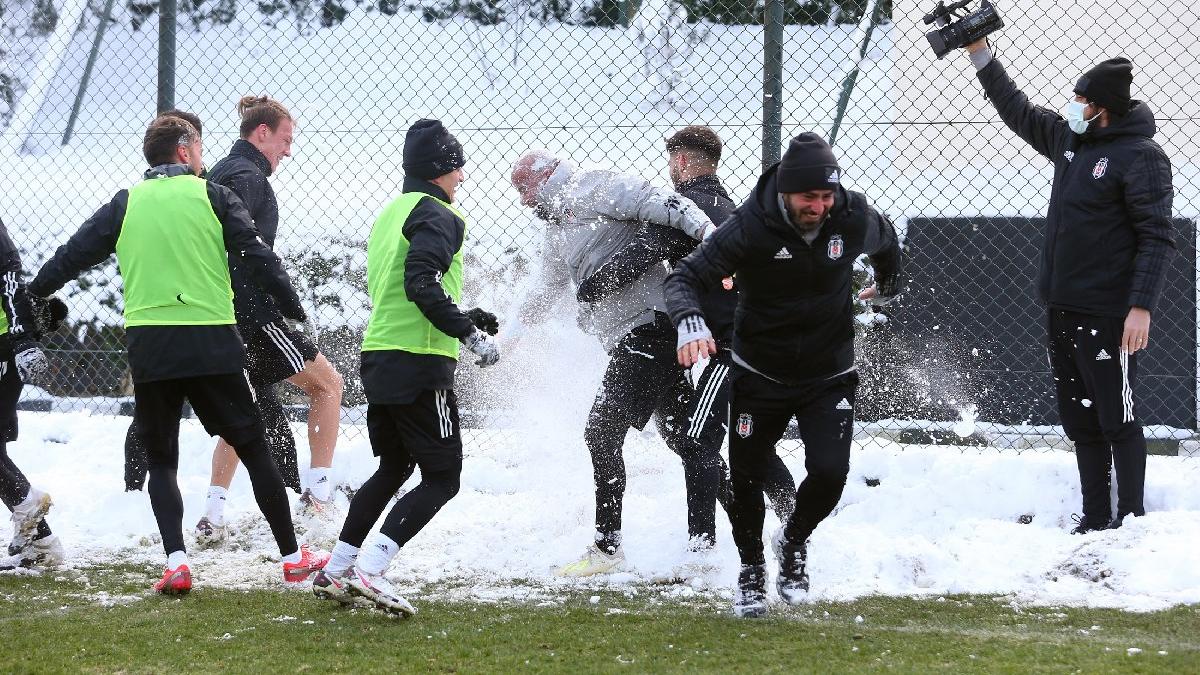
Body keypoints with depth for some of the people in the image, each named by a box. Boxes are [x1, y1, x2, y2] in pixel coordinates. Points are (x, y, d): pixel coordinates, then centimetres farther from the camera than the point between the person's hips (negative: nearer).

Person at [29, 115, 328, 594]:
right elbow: (257, 257, -1)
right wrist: (295, 311, 5)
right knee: (253, 449, 10)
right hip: (212, 345, -1)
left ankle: (175, 561, -7)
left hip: (147, 347, 1)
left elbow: (74, 254, 12)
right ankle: (293, 557, 13)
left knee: (161, 460, 11)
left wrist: (33, 294, 27)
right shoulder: (213, 196, 4)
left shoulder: (125, 204, 9)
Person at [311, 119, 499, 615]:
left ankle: (335, 571, 20)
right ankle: (369, 570, -15)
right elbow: (422, 285, -24)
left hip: (378, 359, 9)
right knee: (442, 478, -3)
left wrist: (462, 320, 27)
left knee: (393, 468, 22)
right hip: (420, 363, -9)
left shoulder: (391, 213, 19)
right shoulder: (438, 216, -9)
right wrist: (470, 333, -21)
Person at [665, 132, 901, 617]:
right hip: (760, 376, -1)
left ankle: (794, 542, 17)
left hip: (829, 377, 1)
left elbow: (885, 241, 13)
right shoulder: (749, 227, -22)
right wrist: (690, 321, -43)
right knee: (745, 478, 4)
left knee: (829, 472, -16)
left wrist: (887, 287, 33)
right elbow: (685, 277, -22)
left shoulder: (854, 218, -13)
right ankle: (751, 571, 32)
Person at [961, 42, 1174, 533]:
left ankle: (1131, 519, 4)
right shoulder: (1069, 139, 10)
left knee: (1118, 419, -3)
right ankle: (1094, 517, 18)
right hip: (1061, 308, 8)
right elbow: (1017, 111, 26)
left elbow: (1157, 237, -16)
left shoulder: (1140, 157, -13)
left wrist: (1141, 306, -24)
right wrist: (979, 53, 24)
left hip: (1106, 313, -8)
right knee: (1079, 420, 11)